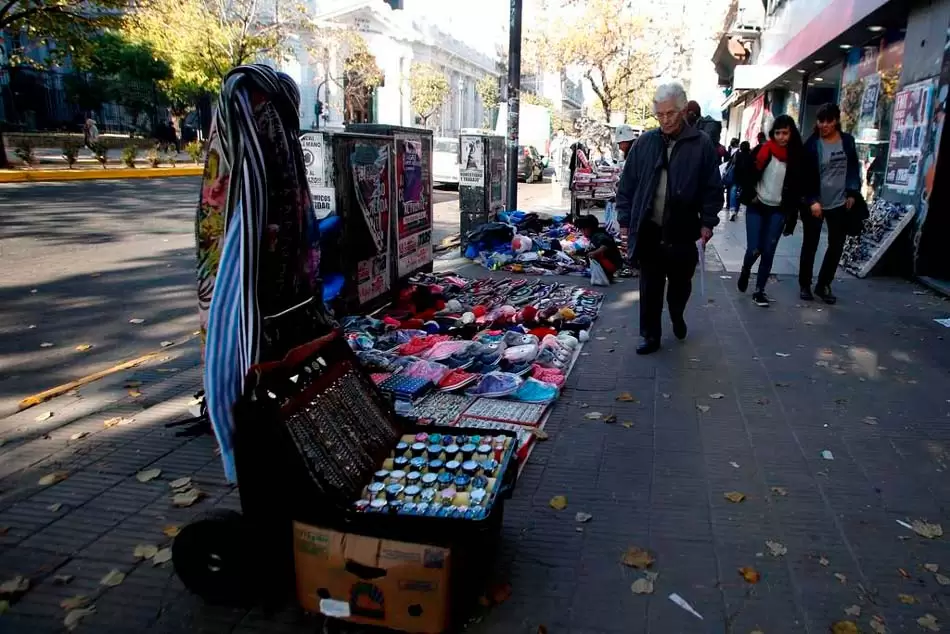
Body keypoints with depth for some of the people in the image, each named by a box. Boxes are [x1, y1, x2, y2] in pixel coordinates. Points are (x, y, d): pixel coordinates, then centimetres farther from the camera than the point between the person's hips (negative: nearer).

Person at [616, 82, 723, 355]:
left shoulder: (702, 145, -3)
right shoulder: (644, 142, 2)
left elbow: (713, 188, 1)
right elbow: (627, 184, 6)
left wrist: (708, 222, -3)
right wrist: (625, 219, 4)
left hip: (683, 231, 0)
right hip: (648, 230, 1)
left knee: (681, 282, 15)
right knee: (650, 287, 5)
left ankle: (677, 316, 44)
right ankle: (650, 335, 17)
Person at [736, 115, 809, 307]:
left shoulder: (798, 156, -2)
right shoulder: (763, 150, -7)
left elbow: (801, 186, 3)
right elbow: (745, 174, 1)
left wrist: (792, 213, 0)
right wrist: (750, 195, -6)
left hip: (778, 210, 1)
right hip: (757, 207, -1)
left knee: (768, 252, 0)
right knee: (754, 249, -5)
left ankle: (759, 290, 13)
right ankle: (745, 270, 29)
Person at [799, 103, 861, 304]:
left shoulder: (847, 141, 3)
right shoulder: (811, 144, -9)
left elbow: (854, 168, 12)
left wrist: (852, 193, 3)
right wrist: (812, 201, -19)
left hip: (840, 203, 4)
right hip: (815, 204, -3)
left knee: (837, 246, 6)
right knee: (810, 245, 6)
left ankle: (823, 284, 19)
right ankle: (805, 285, 19)